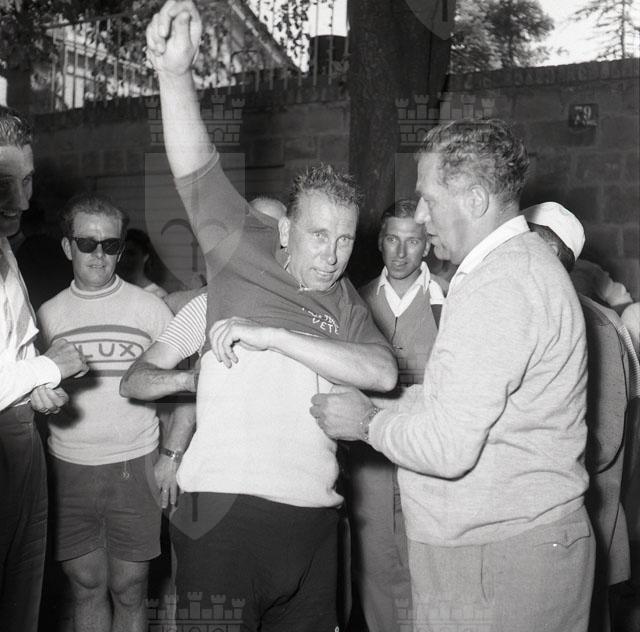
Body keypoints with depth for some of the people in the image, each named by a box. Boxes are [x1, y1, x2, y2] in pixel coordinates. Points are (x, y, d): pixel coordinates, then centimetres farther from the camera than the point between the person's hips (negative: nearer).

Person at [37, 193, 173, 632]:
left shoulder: (150, 308, 1)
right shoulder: (48, 314, 8)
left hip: (133, 465, -2)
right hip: (68, 468, 2)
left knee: (128, 589, 5)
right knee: (86, 584, 9)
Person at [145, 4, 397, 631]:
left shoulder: (346, 304, 12)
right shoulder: (245, 253, 3)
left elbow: (382, 372, -5)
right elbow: (196, 171, -9)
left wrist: (273, 336, -13)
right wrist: (175, 73, -24)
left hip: (313, 516, 5)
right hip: (226, 507, -4)